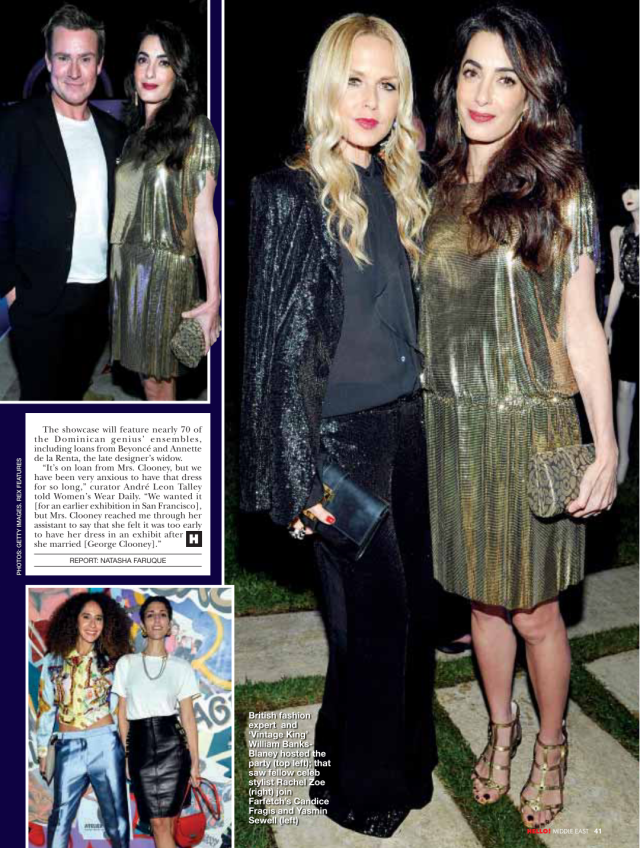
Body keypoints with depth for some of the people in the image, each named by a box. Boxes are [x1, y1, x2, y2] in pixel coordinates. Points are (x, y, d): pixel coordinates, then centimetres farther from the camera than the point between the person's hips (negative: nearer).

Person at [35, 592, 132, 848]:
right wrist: (42, 751, 10)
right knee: (61, 818, 2)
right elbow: (45, 708, 10)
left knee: (116, 817, 4)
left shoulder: (110, 661, 5)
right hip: (68, 748, 1)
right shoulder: (54, 660, 6)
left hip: (105, 744, 0)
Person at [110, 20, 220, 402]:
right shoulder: (129, 127, 10)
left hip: (167, 270, -4)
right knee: (147, 376, 8)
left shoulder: (196, 130, -4)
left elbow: (203, 217, -8)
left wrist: (214, 298, -13)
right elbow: (119, 208, 14)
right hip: (124, 268, 5)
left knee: (160, 382, 1)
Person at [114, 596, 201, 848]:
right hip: (140, 745, 1)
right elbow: (122, 713, 10)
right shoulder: (126, 664, 7)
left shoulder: (182, 667, 4)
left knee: (165, 821, -2)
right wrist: (125, 754, 5)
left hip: (171, 745, -1)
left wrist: (195, 762, 2)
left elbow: (188, 717, 4)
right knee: (158, 822, -2)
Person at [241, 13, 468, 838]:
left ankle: (407, 763, 34)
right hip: (343, 436, -6)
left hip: (407, 424, 6)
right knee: (375, 616, 3)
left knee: (418, 603, 12)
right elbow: (281, 345, -13)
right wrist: (300, 480, -14)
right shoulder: (291, 194, -11)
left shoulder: (395, 189, 9)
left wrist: (427, 413, 18)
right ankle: (360, 792, 26)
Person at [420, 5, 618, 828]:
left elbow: (581, 326, -5)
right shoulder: (436, 188, 6)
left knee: (532, 606, 8)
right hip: (452, 425, 4)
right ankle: (501, 728, 39)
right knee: (481, 597, 16)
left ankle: (551, 744, 33)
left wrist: (607, 446, -9)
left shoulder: (558, 188, -5)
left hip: (531, 427, -3)